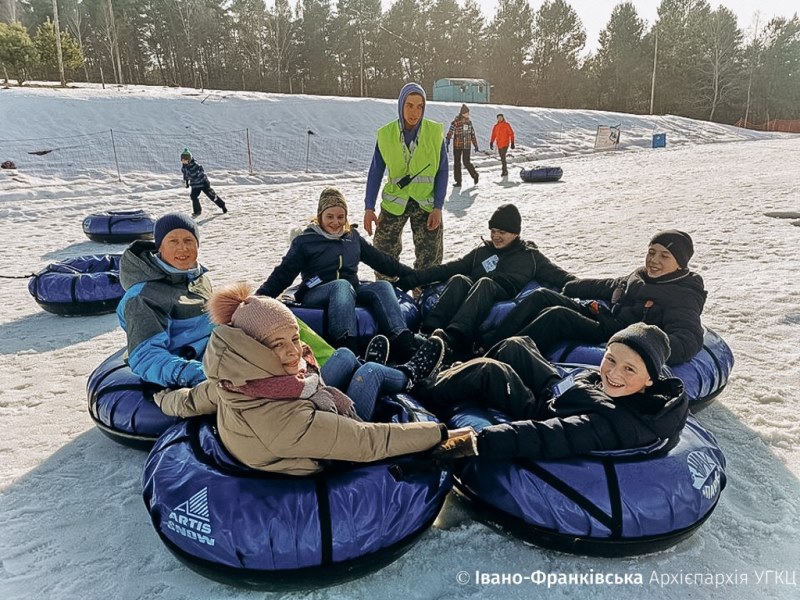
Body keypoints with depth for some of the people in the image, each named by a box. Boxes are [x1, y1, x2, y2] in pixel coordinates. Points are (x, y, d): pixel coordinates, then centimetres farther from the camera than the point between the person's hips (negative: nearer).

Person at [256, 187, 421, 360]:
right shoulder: (305, 241, 6)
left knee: (383, 286, -24)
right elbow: (283, 274, 0)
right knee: (342, 285, -36)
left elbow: (381, 260, 26)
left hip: (351, 293, 4)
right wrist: (260, 297, -17)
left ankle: (404, 345, -45)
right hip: (316, 296, -4)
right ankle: (347, 352, -59)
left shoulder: (353, 237, 19)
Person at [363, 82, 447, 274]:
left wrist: (438, 207, -9)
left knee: (430, 258, 4)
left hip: (426, 202, 0)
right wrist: (369, 208, -4)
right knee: (384, 253, 5)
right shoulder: (386, 134, -6)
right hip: (394, 202, 1)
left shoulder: (435, 132, -7)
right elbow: (375, 172, 1)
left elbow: (442, 171, -3)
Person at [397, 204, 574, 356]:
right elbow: (450, 268, 22)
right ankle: (429, 331, -48)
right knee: (458, 279, -27)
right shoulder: (482, 251, 30)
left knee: (485, 282, -33)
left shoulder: (530, 256, 24)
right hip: (473, 297, 3)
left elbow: (558, 275, 11)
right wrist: (413, 278, 12)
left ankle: (454, 337, -56)